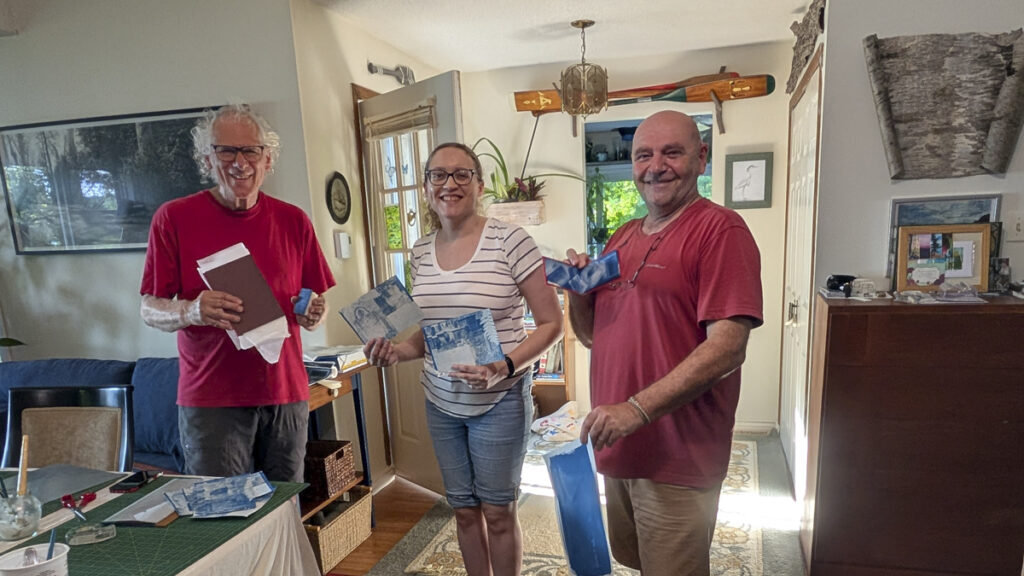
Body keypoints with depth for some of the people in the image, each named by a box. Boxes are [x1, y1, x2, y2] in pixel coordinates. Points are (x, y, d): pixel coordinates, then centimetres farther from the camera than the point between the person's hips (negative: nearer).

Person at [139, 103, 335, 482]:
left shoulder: (293, 220, 6)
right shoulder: (174, 217, -1)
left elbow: (316, 300, 12)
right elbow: (149, 309, 0)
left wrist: (313, 314, -11)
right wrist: (191, 311, -21)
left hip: (286, 394, 3)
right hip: (210, 400, -2)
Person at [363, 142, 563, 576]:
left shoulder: (509, 240, -13)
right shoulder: (421, 252, 4)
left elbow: (551, 322, -11)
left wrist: (505, 367, -25)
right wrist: (396, 352, -6)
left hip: (499, 401, -5)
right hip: (441, 402, 5)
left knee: (498, 511, 10)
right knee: (464, 508, 18)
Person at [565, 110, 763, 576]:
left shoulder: (719, 229, -13)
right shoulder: (623, 238, 11)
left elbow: (727, 347, -21)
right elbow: (591, 336, 15)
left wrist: (637, 408, -27)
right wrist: (578, 289, -5)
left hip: (677, 460, -7)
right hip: (617, 448, 7)